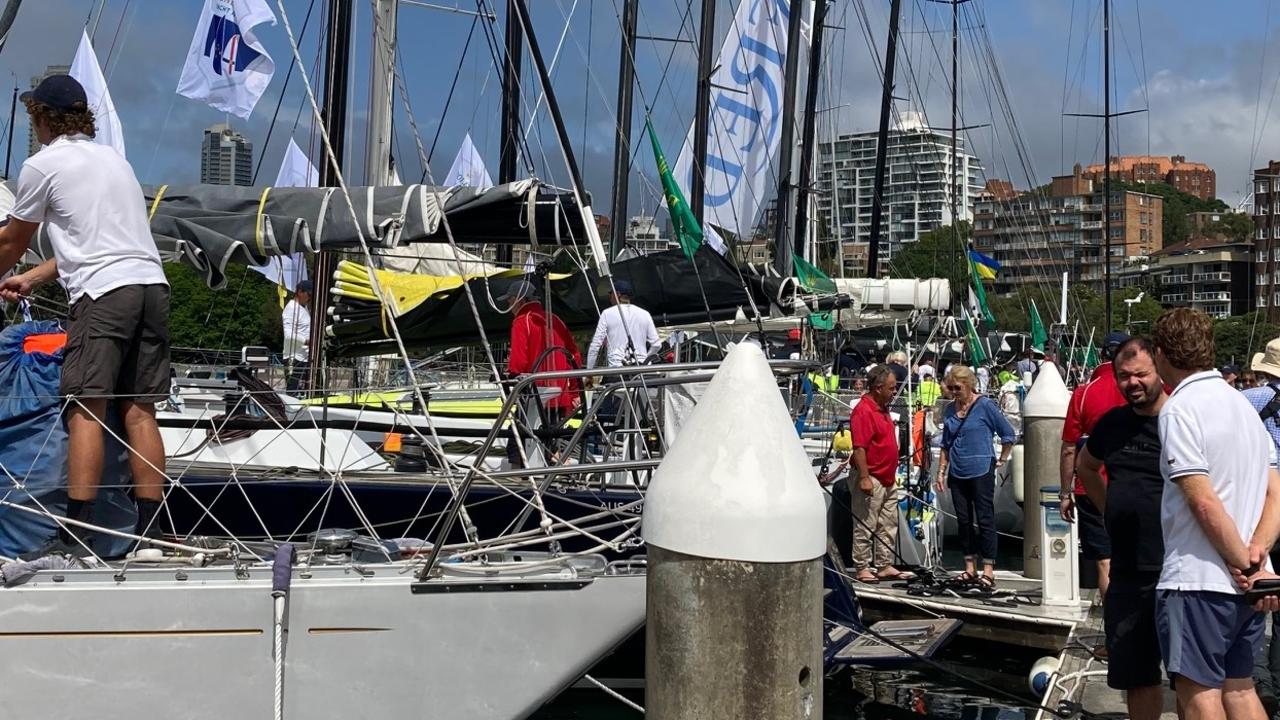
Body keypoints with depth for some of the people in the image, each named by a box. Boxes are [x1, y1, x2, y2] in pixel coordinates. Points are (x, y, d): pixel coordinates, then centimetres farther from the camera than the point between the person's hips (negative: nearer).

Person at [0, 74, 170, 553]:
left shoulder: (42, 165, 4)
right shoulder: (113, 158, 25)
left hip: (103, 293, -6)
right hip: (152, 286, 7)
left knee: (86, 410, -7)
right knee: (140, 411, 5)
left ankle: (74, 536, -11)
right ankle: (150, 531, 4)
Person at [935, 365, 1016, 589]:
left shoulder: (985, 406, -7)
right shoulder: (950, 410, 10)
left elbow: (1008, 434, -2)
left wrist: (1002, 460, 1)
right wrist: (941, 471, 13)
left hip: (981, 472, -6)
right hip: (958, 474, 6)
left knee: (985, 519, -5)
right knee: (964, 520, 9)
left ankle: (988, 571, -3)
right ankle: (970, 569, 16)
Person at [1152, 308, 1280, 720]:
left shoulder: (1179, 409, -13)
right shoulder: (1242, 403, 13)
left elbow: (1204, 503, -20)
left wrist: (1245, 564, -12)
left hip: (1197, 581, -8)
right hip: (1245, 586, 8)